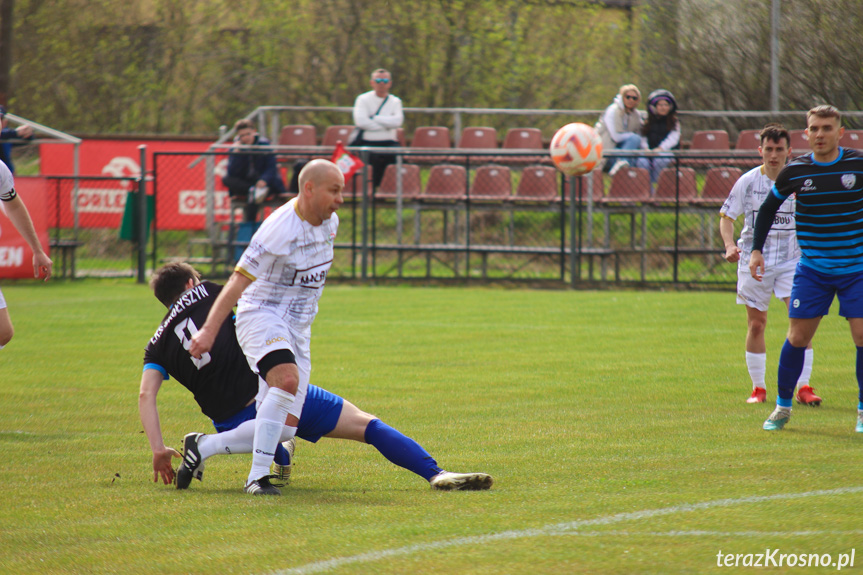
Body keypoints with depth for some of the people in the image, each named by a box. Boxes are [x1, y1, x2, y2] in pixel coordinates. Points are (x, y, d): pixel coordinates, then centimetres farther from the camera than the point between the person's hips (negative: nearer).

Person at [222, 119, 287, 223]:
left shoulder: (264, 145, -2)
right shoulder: (237, 147, 1)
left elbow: (271, 167, -12)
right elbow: (232, 173, -11)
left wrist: (264, 180, -34)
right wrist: (236, 152, -20)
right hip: (243, 184, 4)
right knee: (226, 180, -26)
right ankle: (253, 191, -41)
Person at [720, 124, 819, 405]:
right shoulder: (748, 181, -2)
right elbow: (726, 216, 4)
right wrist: (730, 245, -12)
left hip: (792, 259, 0)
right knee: (756, 323, 4)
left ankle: (803, 387, -9)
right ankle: (758, 388, 15)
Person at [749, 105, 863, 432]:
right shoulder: (795, 171, -4)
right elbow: (768, 208, 12)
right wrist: (756, 249, 4)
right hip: (812, 268, 1)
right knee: (797, 337, -1)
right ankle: (783, 407, 16)